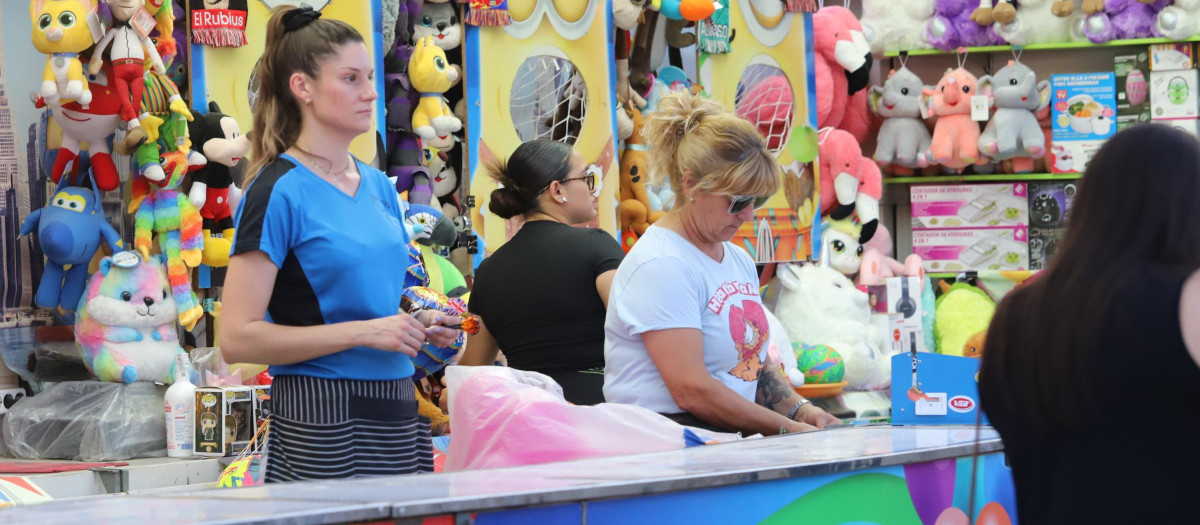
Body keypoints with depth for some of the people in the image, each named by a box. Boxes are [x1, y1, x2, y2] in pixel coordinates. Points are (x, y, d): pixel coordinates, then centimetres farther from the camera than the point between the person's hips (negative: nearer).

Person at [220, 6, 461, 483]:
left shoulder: (378, 186, 13)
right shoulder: (279, 191, -9)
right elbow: (237, 339, -16)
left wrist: (418, 326, 6)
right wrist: (364, 332, -19)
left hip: (396, 405, 7)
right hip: (321, 418, -7)